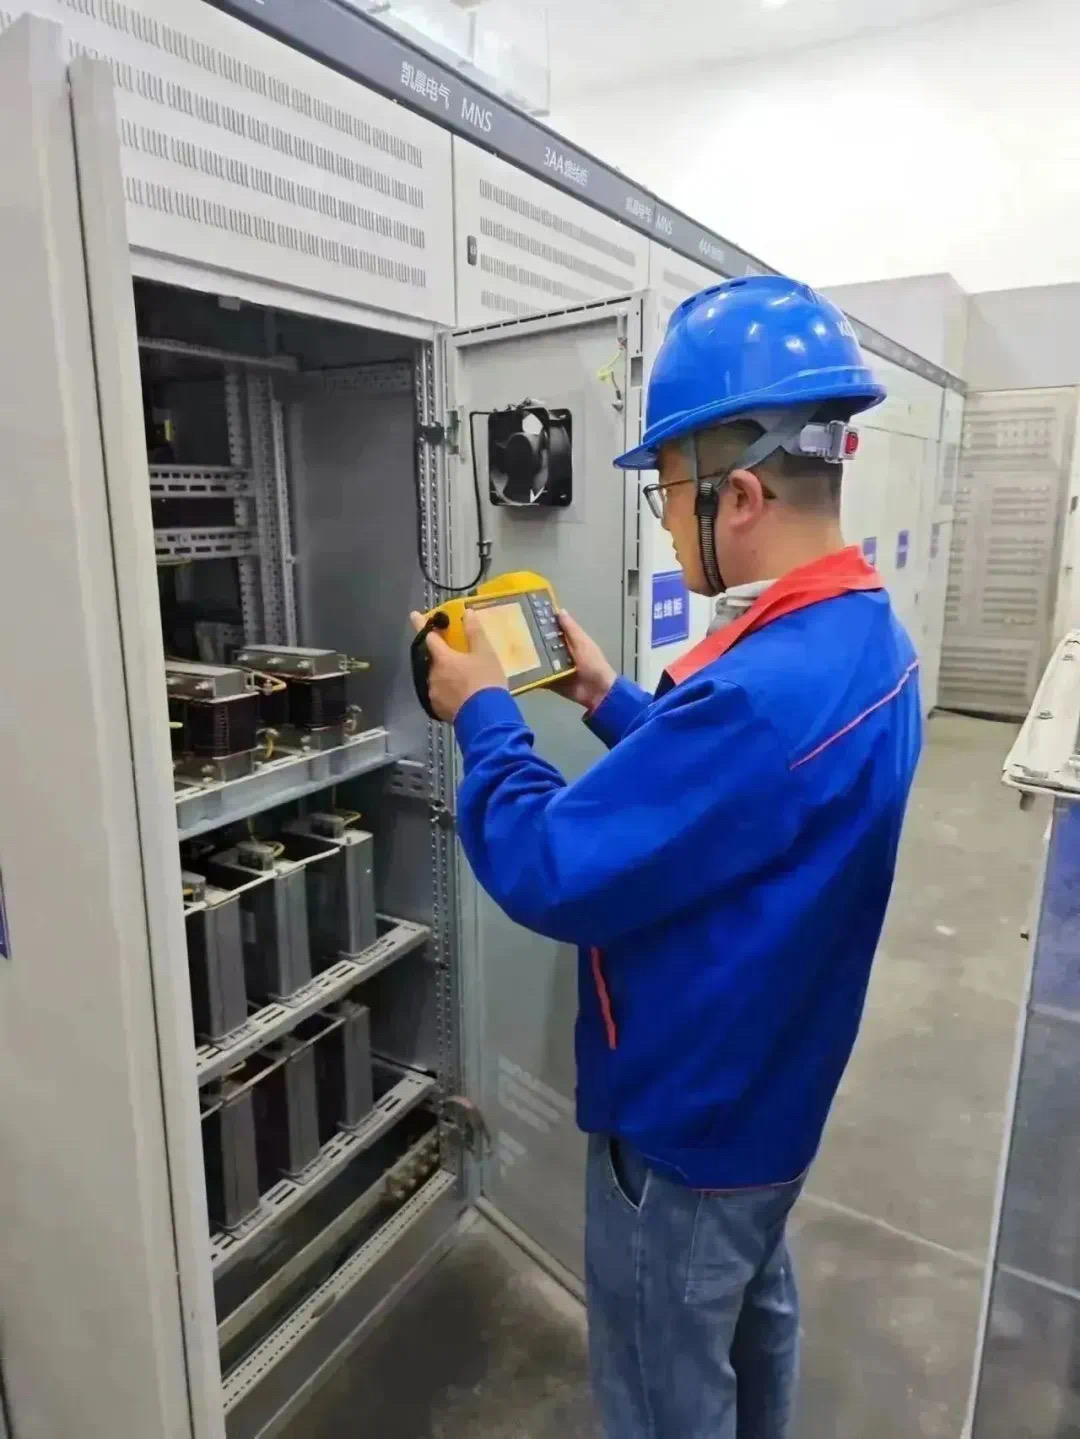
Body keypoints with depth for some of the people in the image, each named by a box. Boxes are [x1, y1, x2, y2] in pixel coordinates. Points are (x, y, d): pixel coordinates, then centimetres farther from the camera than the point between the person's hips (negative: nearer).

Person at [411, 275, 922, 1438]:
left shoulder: (768, 687, -37)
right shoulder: (863, 637, -4)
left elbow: (550, 875, -31)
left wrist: (485, 715, -16)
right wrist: (609, 699, 5)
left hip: (686, 1115, -9)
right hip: (768, 1087, 9)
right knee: (754, 1309, 32)